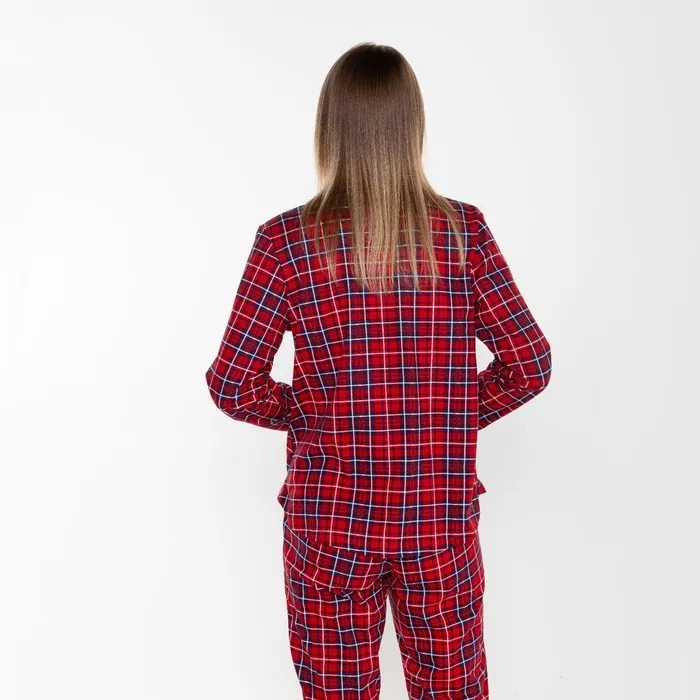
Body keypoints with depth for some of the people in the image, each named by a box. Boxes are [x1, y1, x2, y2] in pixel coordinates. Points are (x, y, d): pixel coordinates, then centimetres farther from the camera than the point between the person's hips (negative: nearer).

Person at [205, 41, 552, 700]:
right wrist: (459, 414, 7)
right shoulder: (464, 231, -7)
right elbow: (530, 362, -5)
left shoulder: (286, 241, -12)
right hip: (442, 521, 2)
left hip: (329, 522, -1)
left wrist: (306, 412, 5)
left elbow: (232, 384, -11)